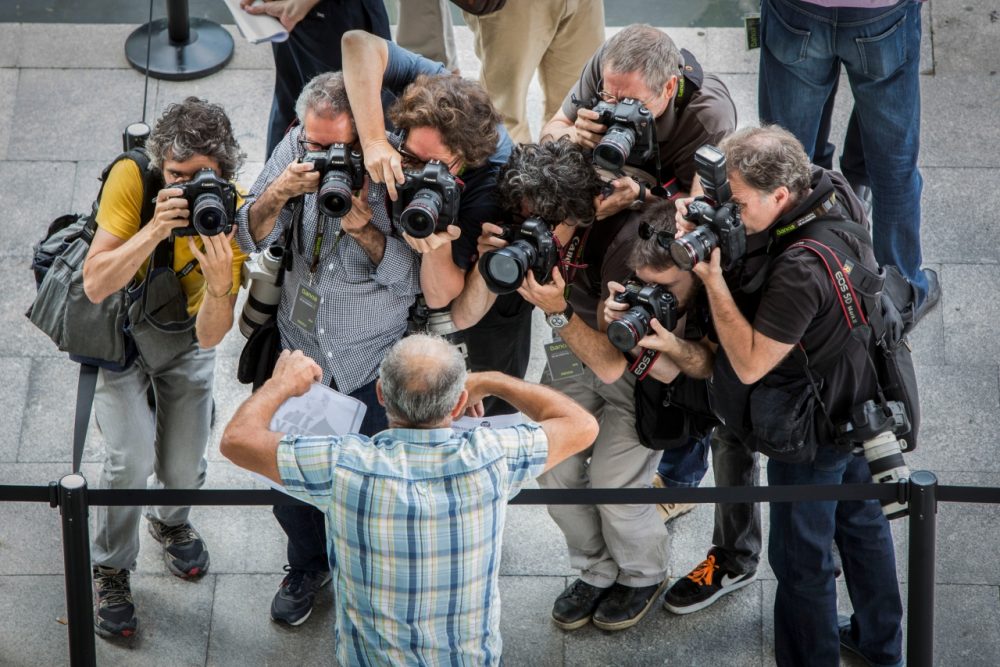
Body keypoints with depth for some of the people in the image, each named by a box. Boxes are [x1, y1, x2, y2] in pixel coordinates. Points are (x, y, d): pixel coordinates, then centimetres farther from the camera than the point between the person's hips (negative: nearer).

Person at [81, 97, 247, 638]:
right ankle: (110, 570, 11)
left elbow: (210, 337, -29)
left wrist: (219, 284, -49)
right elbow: (95, 286, -34)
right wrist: (155, 229, -45)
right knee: (130, 458, -16)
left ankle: (169, 520, 44)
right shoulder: (131, 178, -30)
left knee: (184, 468, 5)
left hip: (185, 335, 2)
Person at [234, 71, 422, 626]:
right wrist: (277, 195, -28)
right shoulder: (295, 148, -11)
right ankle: (307, 566, 42)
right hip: (299, 347, 3)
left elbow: (415, 277, -20)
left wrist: (363, 226, -34)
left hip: (373, 363, -3)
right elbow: (251, 238, -8)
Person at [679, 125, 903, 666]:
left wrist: (712, 281, -32)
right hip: (862, 407, 9)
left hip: (812, 436, -9)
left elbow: (749, 363, -28)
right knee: (862, 521, 28)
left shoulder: (800, 272, -40)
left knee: (799, 558, 11)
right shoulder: (833, 191, -15)